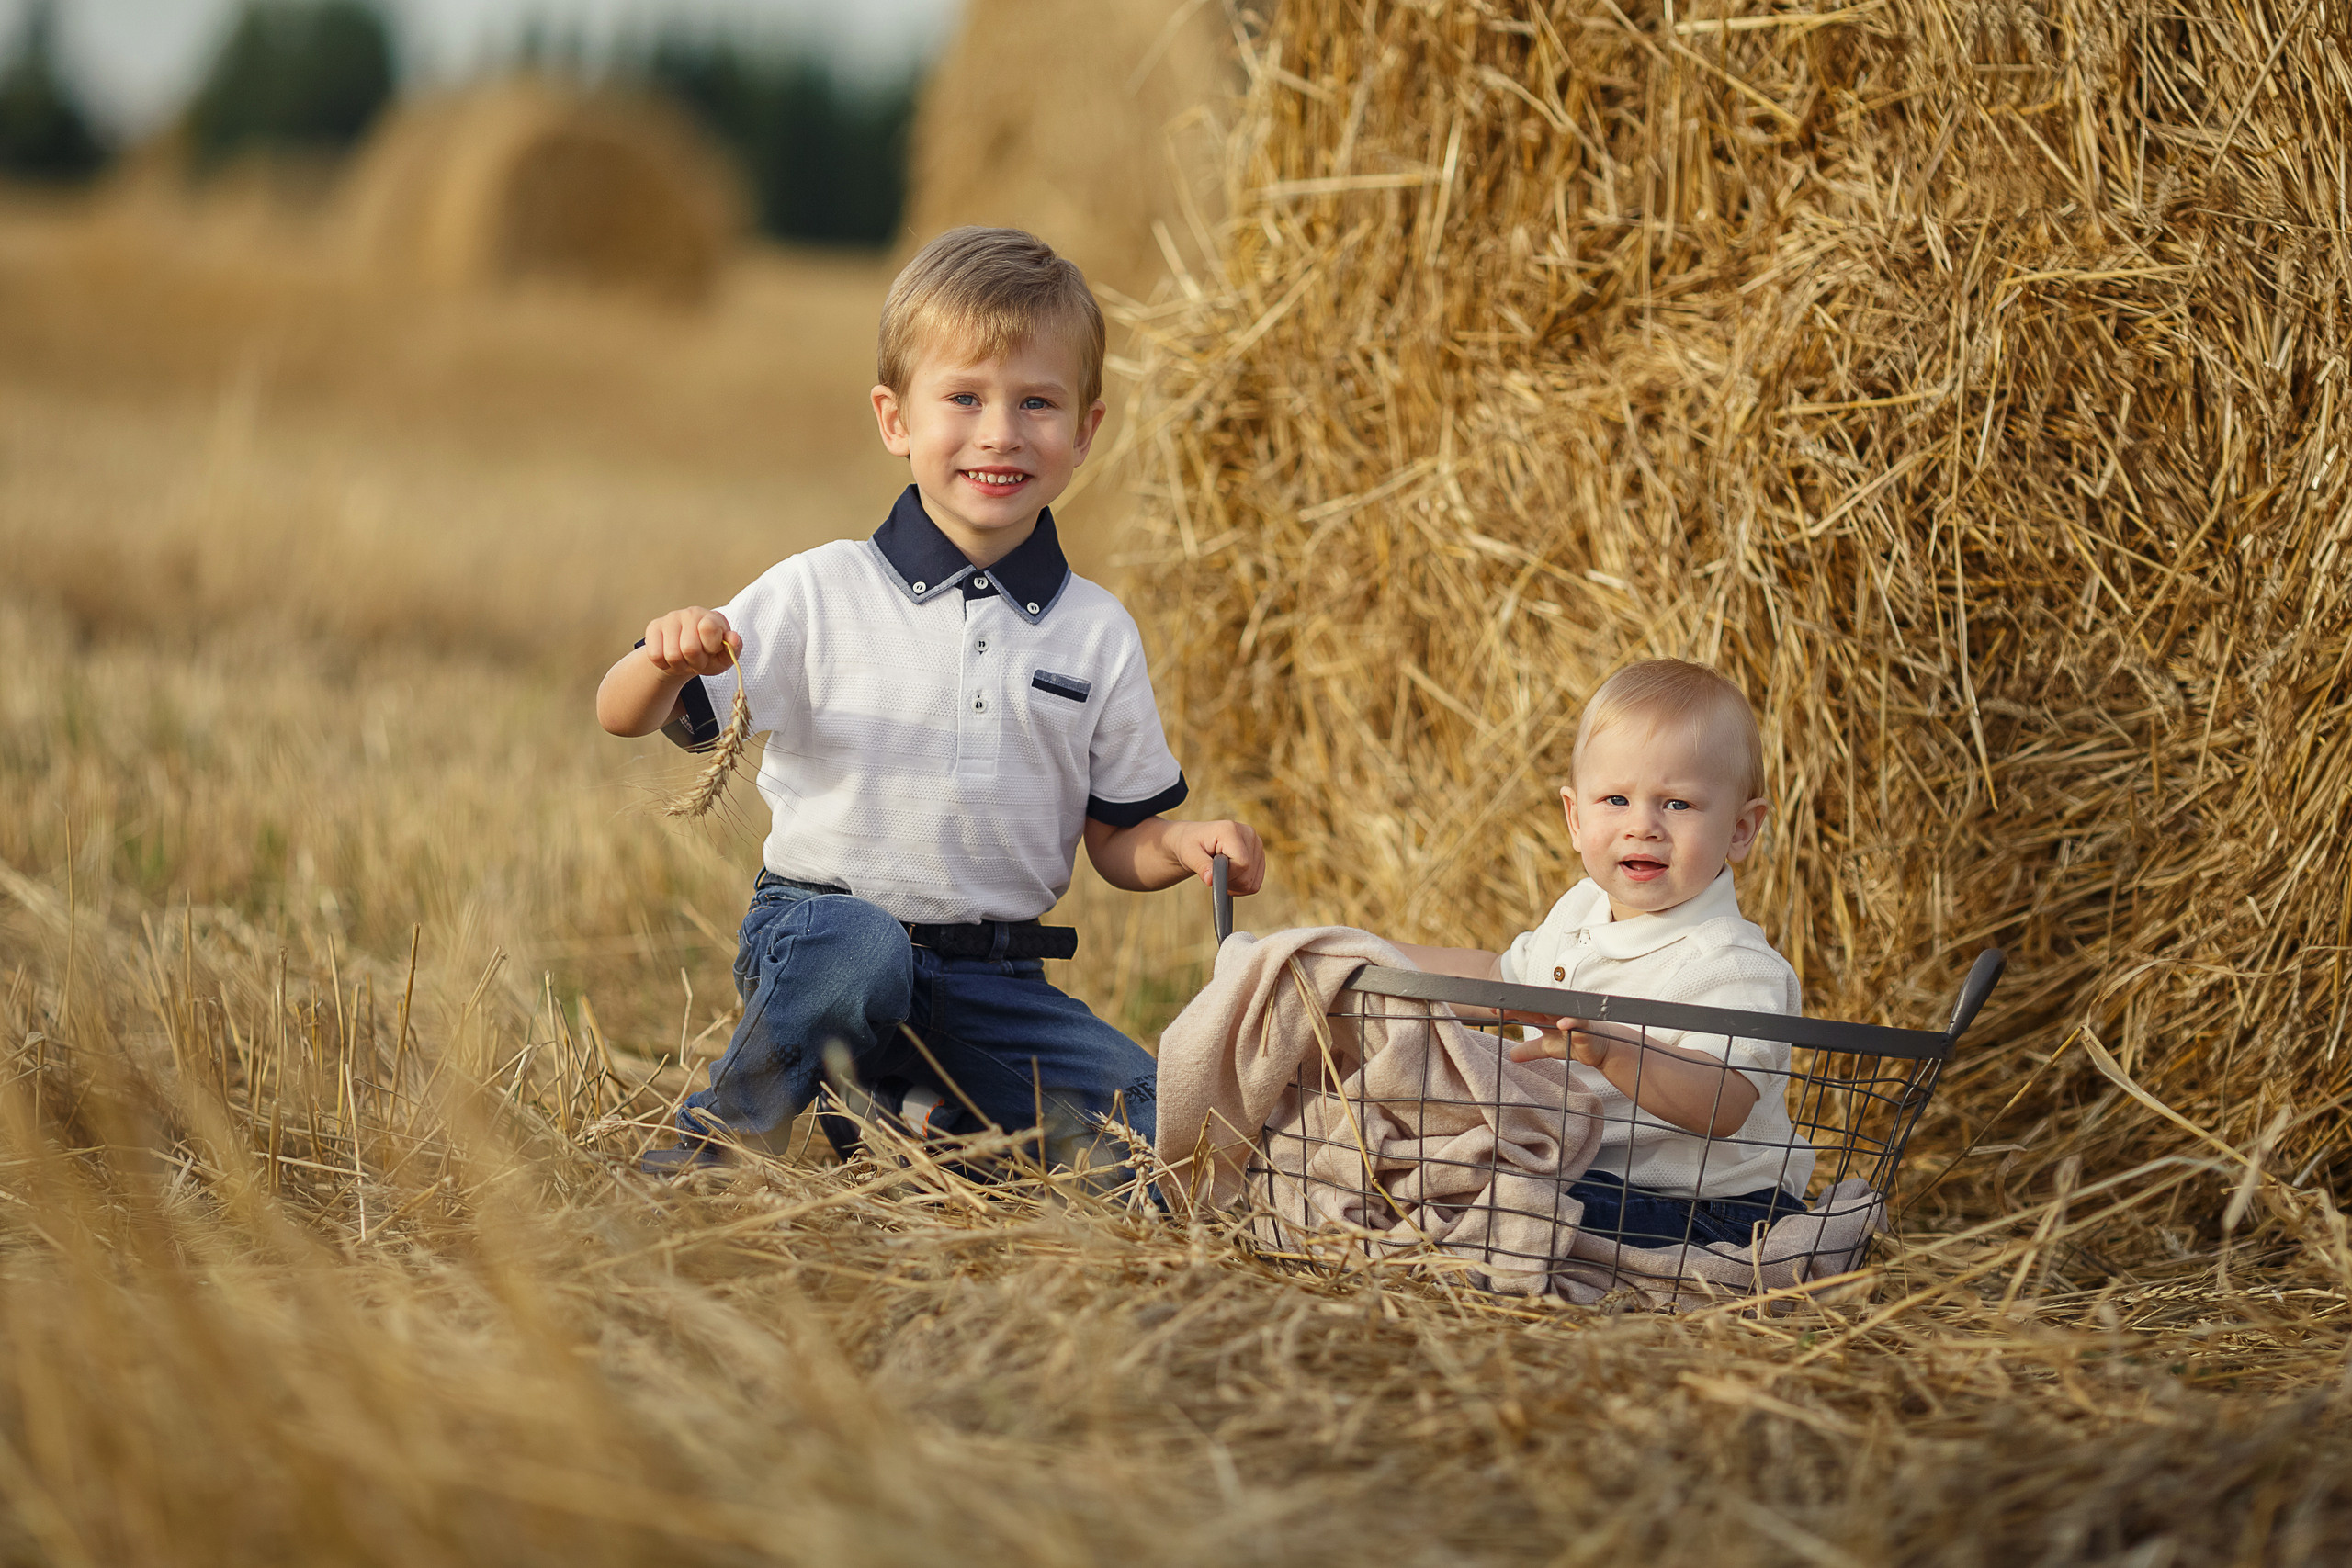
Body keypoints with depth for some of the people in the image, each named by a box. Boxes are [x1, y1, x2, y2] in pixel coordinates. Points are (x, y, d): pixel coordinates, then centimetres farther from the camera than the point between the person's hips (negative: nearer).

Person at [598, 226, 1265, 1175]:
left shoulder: (1097, 633, 6)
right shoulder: (820, 594, -3)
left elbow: (1118, 840, 11)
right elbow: (624, 716, -4)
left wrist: (1190, 846, -11)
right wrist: (670, 660, -26)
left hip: (993, 980, 3)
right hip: (817, 922, -3)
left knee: (1154, 1126, -17)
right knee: (861, 951, -38)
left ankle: (911, 1116, 4)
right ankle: (708, 1148, -13)